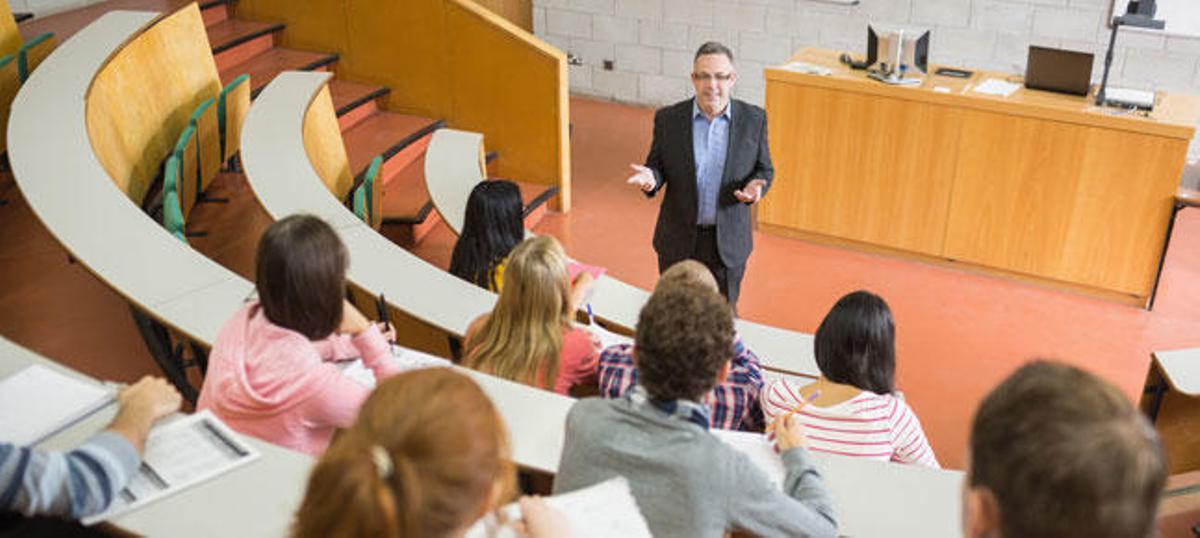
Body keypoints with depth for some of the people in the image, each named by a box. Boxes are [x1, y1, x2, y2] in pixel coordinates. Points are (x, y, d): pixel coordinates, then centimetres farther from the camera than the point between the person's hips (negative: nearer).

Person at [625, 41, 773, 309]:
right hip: (679, 240, 0)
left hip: (728, 242, 0)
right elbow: (657, 165, 3)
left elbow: (765, 169, 4)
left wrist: (755, 187, -19)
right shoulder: (668, 119, -6)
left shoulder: (754, 119, -5)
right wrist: (650, 177, -21)